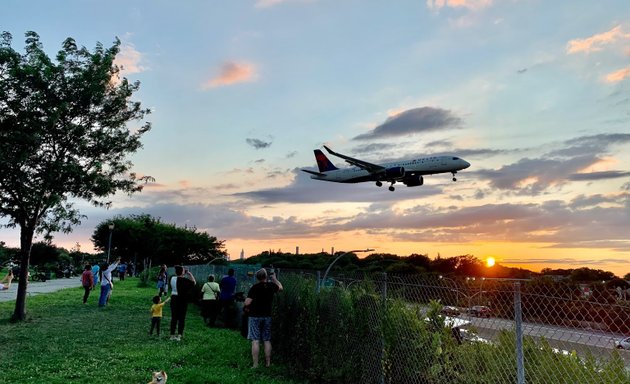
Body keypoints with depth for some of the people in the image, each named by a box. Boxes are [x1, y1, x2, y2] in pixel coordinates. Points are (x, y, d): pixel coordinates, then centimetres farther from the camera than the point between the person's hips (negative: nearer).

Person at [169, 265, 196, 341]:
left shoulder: (172, 278, 1)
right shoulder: (184, 280, -16)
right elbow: (194, 282, -7)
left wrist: (184, 275, 18)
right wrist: (190, 274, -1)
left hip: (173, 298, 6)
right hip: (182, 300, -5)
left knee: (174, 318, 12)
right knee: (181, 318, 2)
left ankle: (172, 335, 16)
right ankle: (179, 335, -1)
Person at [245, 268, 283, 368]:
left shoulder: (254, 287, -12)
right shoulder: (271, 286, -1)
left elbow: (247, 303, -16)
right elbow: (280, 287, 21)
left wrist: (247, 308, 5)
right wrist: (274, 278, 27)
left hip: (255, 316, -3)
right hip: (267, 316, 3)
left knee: (255, 341, -2)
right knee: (267, 340, 11)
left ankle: (255, 365, -2)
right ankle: (268, 363, 17)